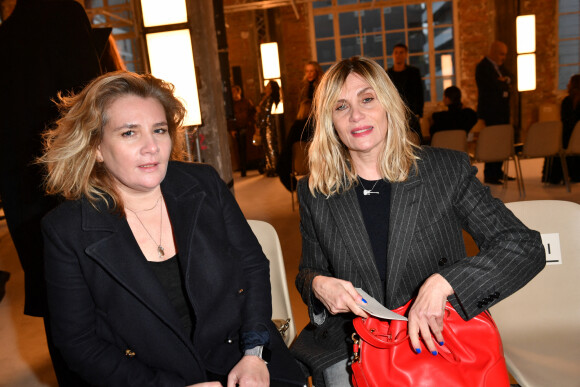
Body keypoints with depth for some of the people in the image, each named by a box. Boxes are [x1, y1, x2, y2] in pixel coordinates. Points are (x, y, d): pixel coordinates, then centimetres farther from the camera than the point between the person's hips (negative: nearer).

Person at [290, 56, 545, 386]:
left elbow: (526, 246, -9)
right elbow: (309, 271, 11)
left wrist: (441, 283, -24)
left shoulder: (448, 170, -5)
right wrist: (318, 285, -14)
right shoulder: (315, 193, 0)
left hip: (437, 340, -1)